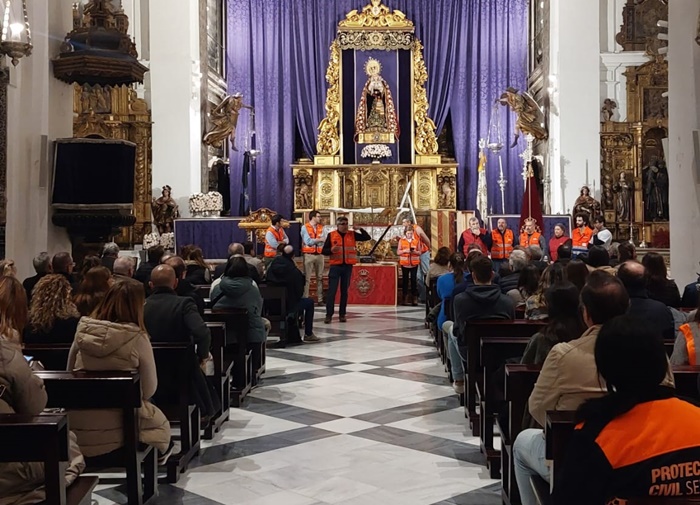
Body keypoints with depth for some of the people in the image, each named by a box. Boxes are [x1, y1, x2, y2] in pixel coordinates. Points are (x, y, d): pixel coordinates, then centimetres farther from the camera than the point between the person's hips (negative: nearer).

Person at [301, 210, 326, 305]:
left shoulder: (321, 228, 10)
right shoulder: (305, 227, -2)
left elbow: (323, 241, 0)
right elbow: (308, 241, -12)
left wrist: (313, 241, -15)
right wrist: (319, 239, -7)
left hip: (319, 254, 4)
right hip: (309, 254, -4)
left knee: (320, 277, 5)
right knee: (307, 278, -3)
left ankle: (320, 299, 9)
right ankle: (305, 299, -1)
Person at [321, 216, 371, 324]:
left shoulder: (352, 234, 6)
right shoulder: (331, 235, 0)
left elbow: (367, 238, 4)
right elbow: (324, 251, 2)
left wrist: (360, 229, -8)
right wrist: (331, 250, -19)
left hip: (348, 266, 2)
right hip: (335, 266, -2)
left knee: (344, 291, 8)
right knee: (332, 291, -5)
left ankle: (342, 314, 14)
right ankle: (329, 314, 1)